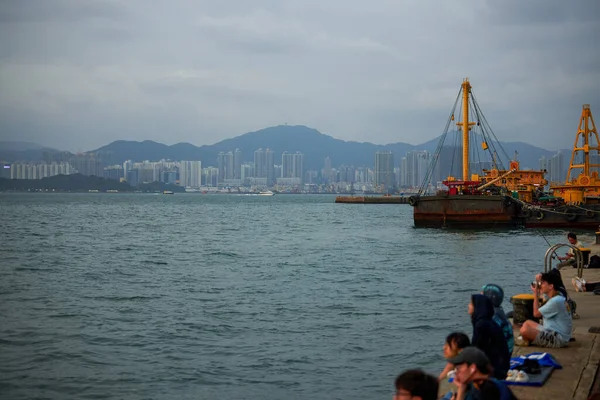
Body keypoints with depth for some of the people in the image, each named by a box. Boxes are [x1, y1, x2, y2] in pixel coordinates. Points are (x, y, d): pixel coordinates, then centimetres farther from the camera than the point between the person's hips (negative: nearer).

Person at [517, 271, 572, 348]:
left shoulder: (556, 301, -22)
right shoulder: (558, 297, 9)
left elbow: (536, 313, -13)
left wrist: (536, 293, -6)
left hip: (558, 339, -11)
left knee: (524, 330, -27)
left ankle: (527, 341, 4)